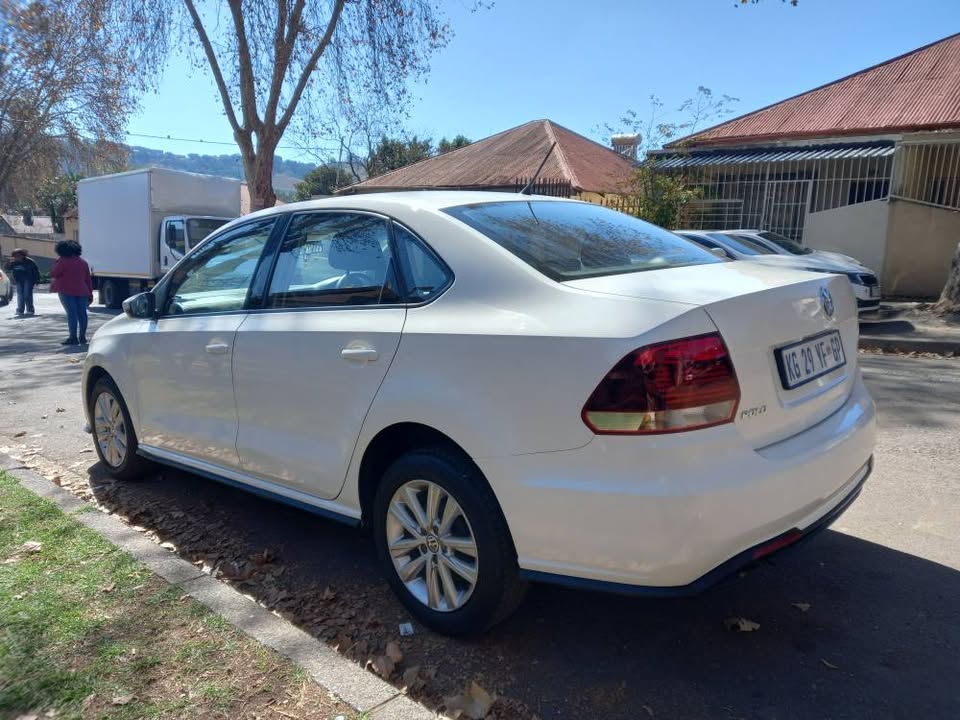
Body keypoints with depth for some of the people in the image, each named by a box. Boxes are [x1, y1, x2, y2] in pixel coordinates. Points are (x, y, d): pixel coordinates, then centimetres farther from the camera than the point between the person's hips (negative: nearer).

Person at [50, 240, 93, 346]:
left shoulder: (63, 261, -8)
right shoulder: (83, 262, 11)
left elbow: (53, 274, -4)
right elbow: (88, 279, 11)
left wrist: (56, 262, 6)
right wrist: (90, 293, 15)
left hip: (67, 291, -5)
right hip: (82, 291, 5)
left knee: (71, 313, -6)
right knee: (82, 313, 8)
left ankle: (73, 337, -7)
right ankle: (82, 337, 13)